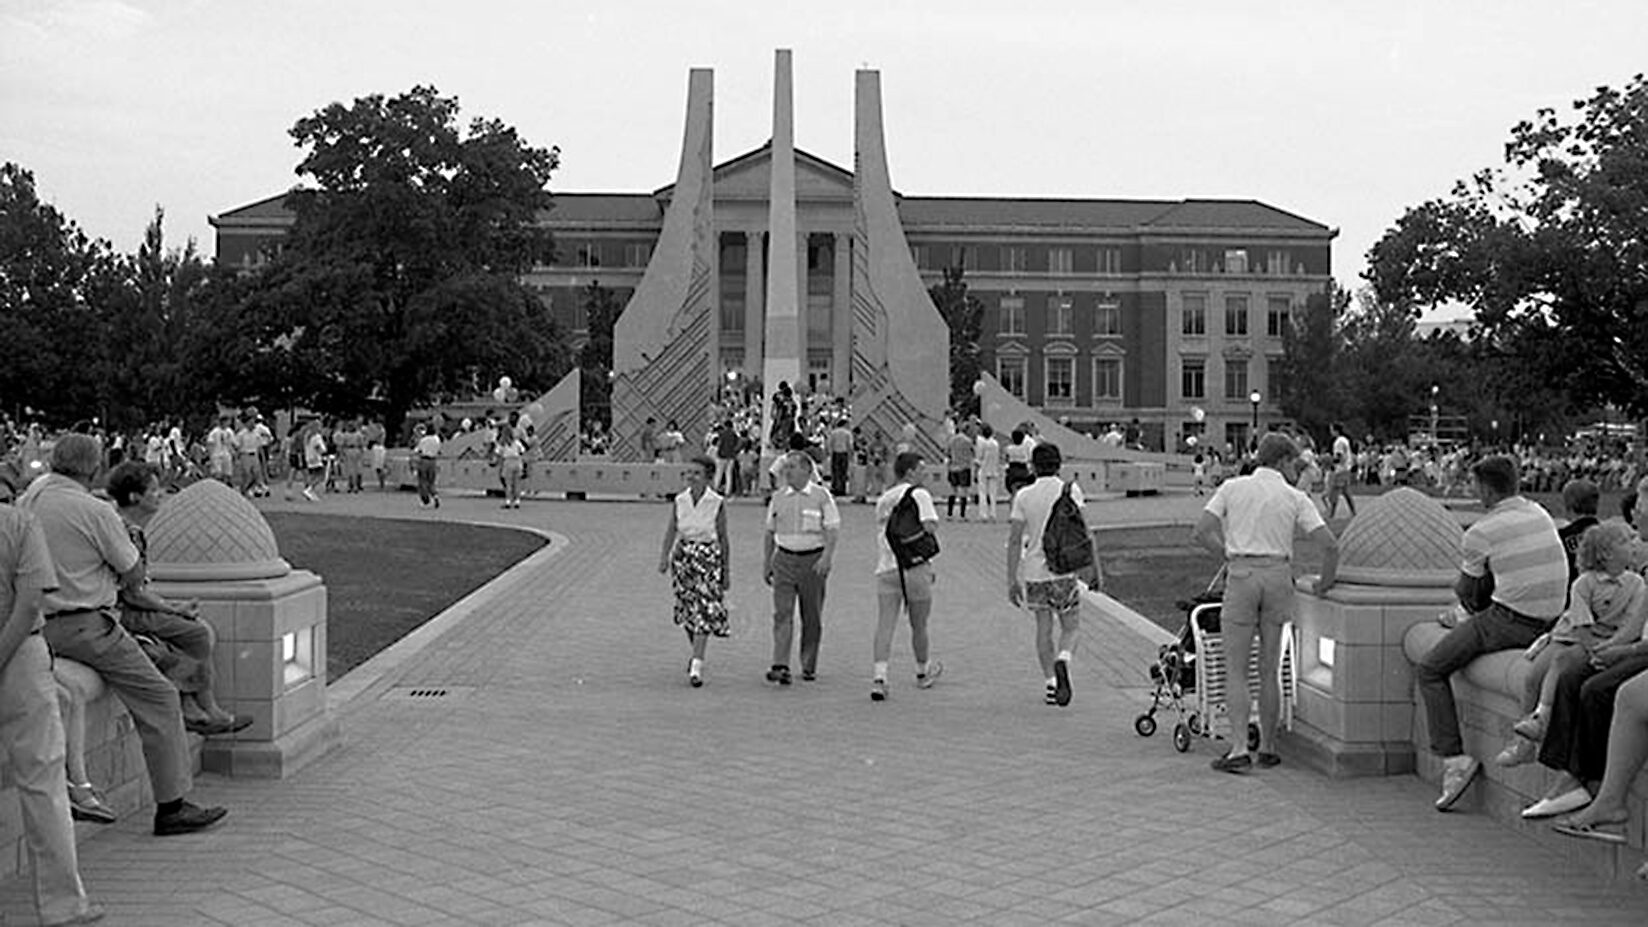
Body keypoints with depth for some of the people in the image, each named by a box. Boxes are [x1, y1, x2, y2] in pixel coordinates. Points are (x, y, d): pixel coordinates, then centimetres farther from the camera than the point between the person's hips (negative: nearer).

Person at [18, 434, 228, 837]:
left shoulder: (29, 499, 7)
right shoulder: (97, 512, -15)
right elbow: (135, 577, -6)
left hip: (40, 625, 9)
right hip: (85, 626, -9)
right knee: (158, 699, -2)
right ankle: (171, 807, -1)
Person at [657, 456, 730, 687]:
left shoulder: (717, 503, -6)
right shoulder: (679, 501, 1)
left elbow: (723, 538, 1)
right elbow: (670, 531, 3)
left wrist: (727, 571, 3)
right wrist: (664, 558, -11)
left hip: (709, 558, -3)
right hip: (684, 556, 3)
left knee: (704, 611, -11)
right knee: (688, 611, 11)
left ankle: (696, 665, -10)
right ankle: (697, 654, 33)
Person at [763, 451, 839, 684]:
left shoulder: (821, 496, -2)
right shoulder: (778, 497, 8)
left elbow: (832, 530, -5)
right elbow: (770, 533, 15)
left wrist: (826, 558, -17)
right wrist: (766, 564, 13)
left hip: (813, 559, -2)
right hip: (784, 558, 2)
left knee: (812, 617, 5)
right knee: (782, 613, -10)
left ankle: (809, 667, 17)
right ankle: (780, 666, -16)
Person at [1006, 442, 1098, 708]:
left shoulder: (1023, 496, 1)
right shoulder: (1070, 490, -2)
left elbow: (1015, 540, -1)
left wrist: (1012, 580, 3)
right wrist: (1092, 566, 1)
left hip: (1034, 571, 2)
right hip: (1064, 570, -1)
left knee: (1043, 628, 16)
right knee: (1071, 628, 11)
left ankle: (1050, 682, 12)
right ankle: (1062, 660, -19)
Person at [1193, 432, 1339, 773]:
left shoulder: (1232, 488, 4)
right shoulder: (1296, 498, 3)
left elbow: (1202, 531, -4)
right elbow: (1330, 544, -4)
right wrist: (1326, 581, 11)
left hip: (1242, 577, -1)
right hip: (1279, 576, 1)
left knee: (1236, 671, 3)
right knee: (1270, 670, 13)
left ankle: (1239, 749, -8)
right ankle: (1268, 748, 19)